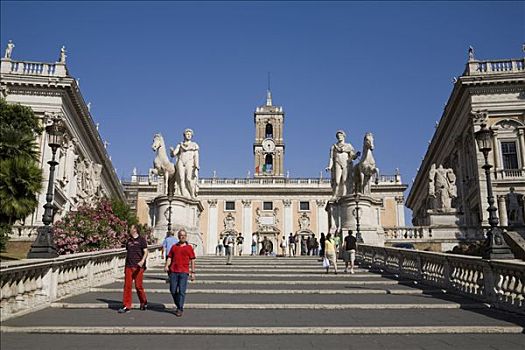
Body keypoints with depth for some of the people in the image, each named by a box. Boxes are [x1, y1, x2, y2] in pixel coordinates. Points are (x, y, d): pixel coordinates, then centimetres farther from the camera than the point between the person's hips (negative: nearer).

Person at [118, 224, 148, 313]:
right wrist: (125, 266, 20)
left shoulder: (141, 240, -1)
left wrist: (142, 261, -25)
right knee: (127, 286, -1)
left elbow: (145, 252, -7)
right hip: (129, 266, 5)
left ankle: (144, 302, 19)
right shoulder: (128, 241, 15)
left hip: (138, 267, -5)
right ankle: (126, 306, 4)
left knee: (138, 286, -1)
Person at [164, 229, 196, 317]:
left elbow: (192, 260, 7)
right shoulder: (174, 247, 14)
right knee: (173, 290, 5)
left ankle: (180, 309, 4)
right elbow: (169, 257, 12)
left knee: (181, 291, -6)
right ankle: (178, 306, 27)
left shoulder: (189, 247, 7)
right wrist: (166, 266, -7)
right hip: (173, 271, 3)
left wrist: (193, 272, 3)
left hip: (184, 272, -2)